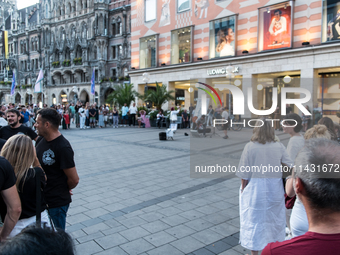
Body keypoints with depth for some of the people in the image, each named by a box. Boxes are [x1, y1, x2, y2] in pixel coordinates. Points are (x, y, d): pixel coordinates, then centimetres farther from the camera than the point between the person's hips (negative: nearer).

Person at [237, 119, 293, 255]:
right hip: (275, 189, 3)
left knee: (254, 219, 11)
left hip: (255, 188, -3)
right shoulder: (279, 146, -6)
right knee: (274, 219, 20)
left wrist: (243, 187, 2)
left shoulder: (250, 146, -14)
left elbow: (244, 172, -11)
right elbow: (291, 166, -2)